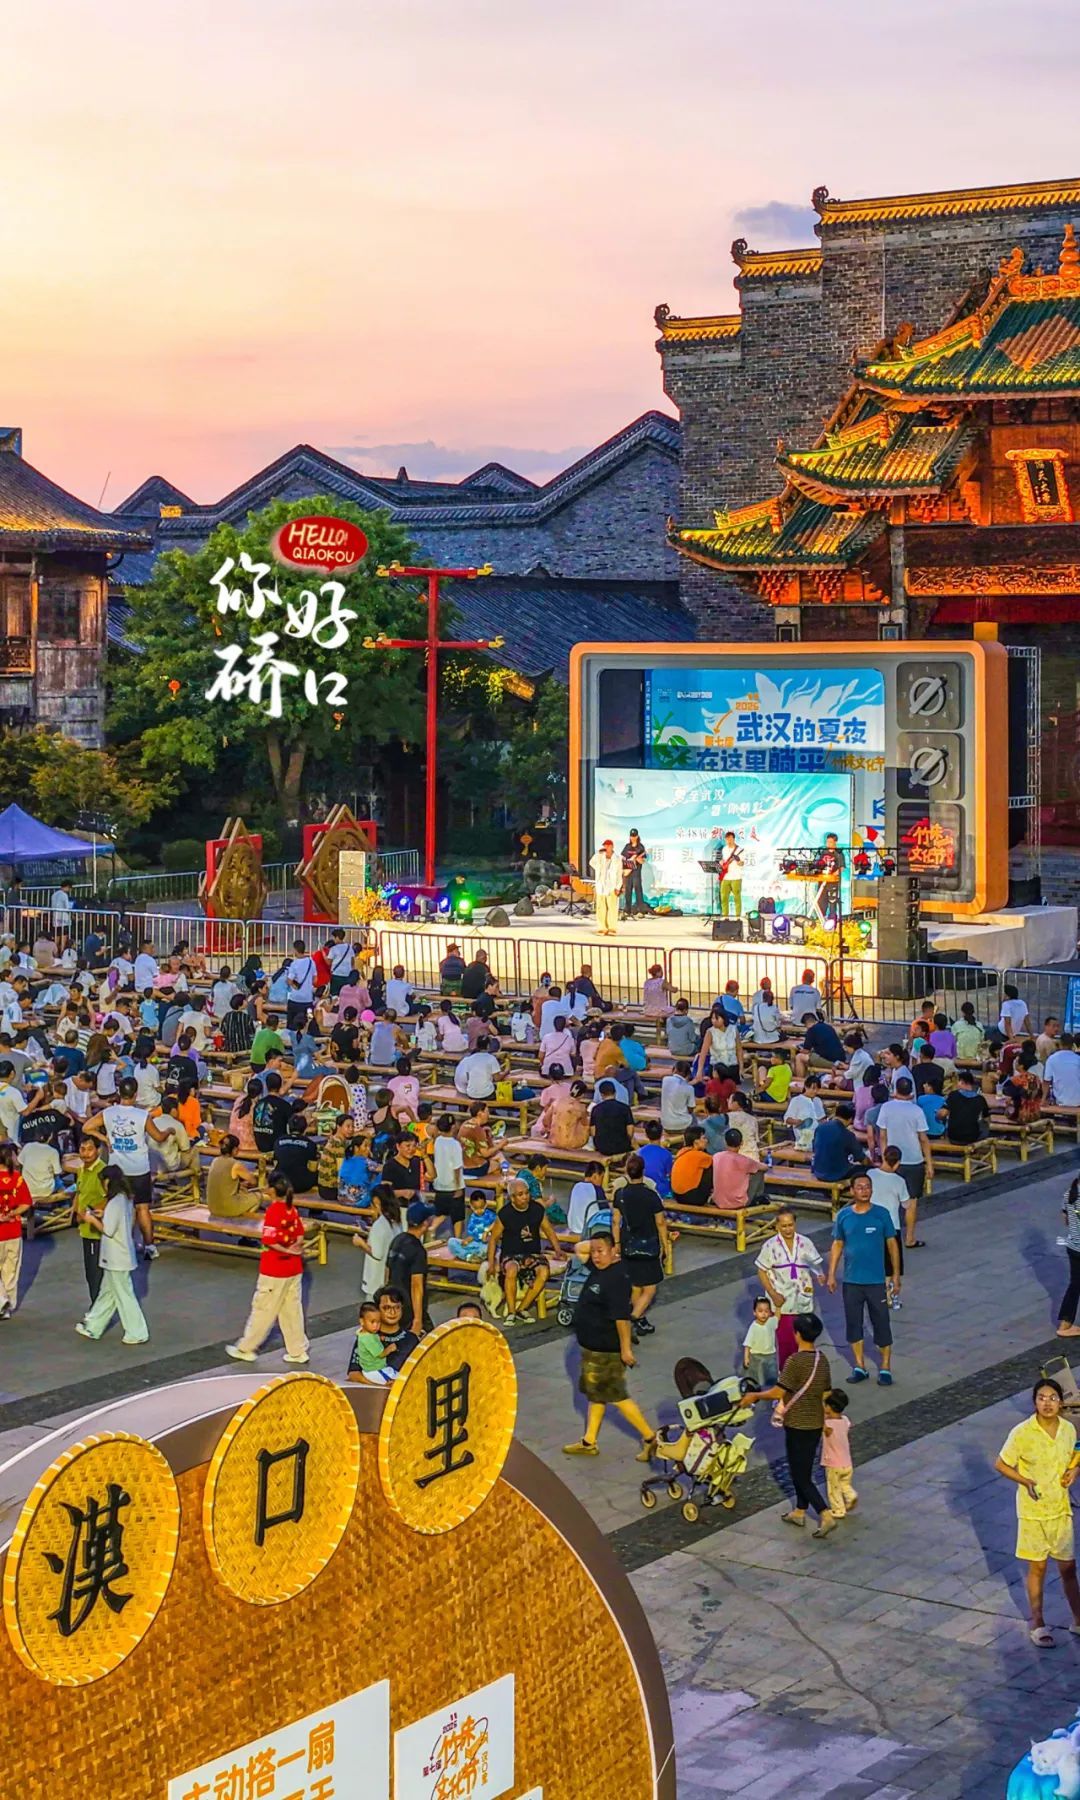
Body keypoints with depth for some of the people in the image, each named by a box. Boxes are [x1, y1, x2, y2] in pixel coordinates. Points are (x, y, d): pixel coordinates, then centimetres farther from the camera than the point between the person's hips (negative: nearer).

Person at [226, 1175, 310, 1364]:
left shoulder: (272, 1211, -18)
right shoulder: (293, 1210, 3)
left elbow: (270, 1241, -24)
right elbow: (300, 1237, 7)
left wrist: (287, 1250, -11)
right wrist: (293, 1250, -8)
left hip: (273, 1271, -6)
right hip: (294, 1269, 6)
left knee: (262, 1309, 4)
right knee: (293, 1309, 13)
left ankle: (246, 1349, 16)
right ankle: (298, 1351, 17)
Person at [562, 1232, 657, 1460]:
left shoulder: (616, 1278, -26)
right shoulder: (598, 1269, 3)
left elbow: (622, 1317, -28)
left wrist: (626, 1349, -27)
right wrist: (591, 1245, 2)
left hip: (606, 1350, -10)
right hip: (592, 1346, 10)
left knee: (616, 1397, -2)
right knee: (595, 1393, 17)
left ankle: (650, 1439, 6)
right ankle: (589, 1442, 27)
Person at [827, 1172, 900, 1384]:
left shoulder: (881, 1214, -6)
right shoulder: (843, 1215, -1)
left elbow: (892, 1244, 0)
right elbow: (837, 1245, 7)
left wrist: (896, 1275, -2)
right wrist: (831, 1275, 4)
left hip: (876, 1280, -2)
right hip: (851, 1280, 2)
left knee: (881, 1323, 2)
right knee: (853, 1323, 9)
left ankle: (885, 1367, 14)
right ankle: (859, 1366, 22)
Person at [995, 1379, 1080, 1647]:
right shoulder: (1022, 1433, -18)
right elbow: (1001, 1465, -9)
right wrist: (1026, 1481, -22)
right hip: (1033, 1511, -3)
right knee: (1037, 1567, 8)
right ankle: (1037, 1624, 23)